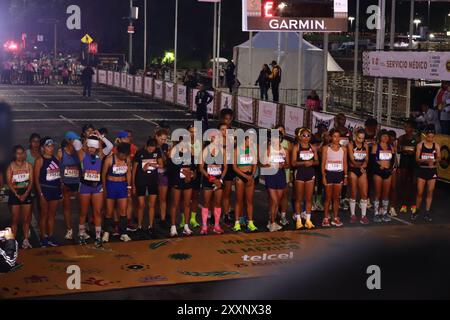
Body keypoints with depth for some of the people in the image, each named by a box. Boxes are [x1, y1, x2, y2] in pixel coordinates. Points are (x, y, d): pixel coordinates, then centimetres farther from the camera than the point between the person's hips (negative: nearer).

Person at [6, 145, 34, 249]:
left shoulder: (28, 165, 3)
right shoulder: (11, 166, -2)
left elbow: (31, 181, -1)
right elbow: (9, 183, -6)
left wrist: (25, 194, -12)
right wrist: (17, 194, -15)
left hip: (26, 193, 2)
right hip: (14, 194, -2)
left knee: (26, 219, 5)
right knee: (15, 219, 0)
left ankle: (26, 240, 11)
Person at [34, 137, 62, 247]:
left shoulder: (56, 159, 8)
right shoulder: (40, 160, -7)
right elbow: (36, 178, -9)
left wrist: (60, 191, 9)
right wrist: (40, 193, -14)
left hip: (56, 189, 5)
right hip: (44, 190, -5)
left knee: (52, 214, 11)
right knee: (44, 214, 4)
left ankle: (51, 237, 18)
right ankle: (43, 237, 11)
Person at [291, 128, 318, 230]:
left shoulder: (312, 147, 10)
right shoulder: (296, 147, -1)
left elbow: (317, 161, 8)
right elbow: (293, 163, -8)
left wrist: (312, 162, -13)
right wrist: (304, 163, -21)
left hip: (311, 173, 3)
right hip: (300, 173, -3)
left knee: (309, 198, 6)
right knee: (299, 198, 2)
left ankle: (308, 219, 12)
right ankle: (298, 219, 8)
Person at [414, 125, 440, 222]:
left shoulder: (436, 145, 2)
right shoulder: (420, 145, -2)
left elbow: (439, 158, -5)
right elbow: (417, 159, -6)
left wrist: (434, 160, -28)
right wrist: (426, 160, -24)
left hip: (432, 170, 1)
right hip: (422, 169, -1)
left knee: (430, 192, 3)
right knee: (420, 192, 0)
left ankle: (427, 213, 10)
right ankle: (416, 211, 16)